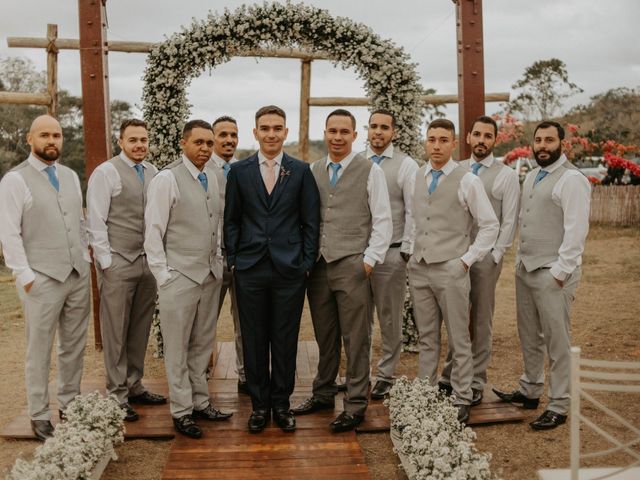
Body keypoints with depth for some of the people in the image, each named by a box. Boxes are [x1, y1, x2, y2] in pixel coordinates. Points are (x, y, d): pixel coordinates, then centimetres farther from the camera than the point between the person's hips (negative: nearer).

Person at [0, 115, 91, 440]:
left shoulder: (70, 176, 12)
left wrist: (85, 259, 10)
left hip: (78, 275, 6)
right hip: (42, 279, -5)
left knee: (74, 345, 12)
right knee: (40, 351, 4)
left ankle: (69, 405, 26)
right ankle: (39, 417, 16)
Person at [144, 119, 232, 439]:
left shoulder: (212, 177, 9)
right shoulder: (167, 178, -9)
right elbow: (153, 230, -9)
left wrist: (218, 261, 9)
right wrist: (163, 275, -10)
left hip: (210, 274, 6)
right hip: (180, 277, -6)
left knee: (203, 344, 15)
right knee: (177, 348, 5)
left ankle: (201, 402, 28)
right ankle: (181, 411, 17)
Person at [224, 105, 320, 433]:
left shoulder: (301, 171, 3)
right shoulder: (239, 171, 5)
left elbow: (311, 221, 4)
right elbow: (231, 220, 8)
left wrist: (307, 263, -1)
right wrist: (232, 260, 2)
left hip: (289, 270, -1)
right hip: (250, 270, 1)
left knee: (285, 340, 7)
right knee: (254, 340, 8)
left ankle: (281, 404, 22)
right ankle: (259, 404, 22)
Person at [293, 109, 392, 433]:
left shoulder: (371, 171, 0)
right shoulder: (313, 171, 13)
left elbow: (383, 220, -2)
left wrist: (370, 260, -8)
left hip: (353, 266, -4)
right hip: (318, 266, 4)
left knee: (356, 339, 1)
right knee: (325, 337, 13)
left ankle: (356, 406, 12)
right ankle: (323, 394, 28)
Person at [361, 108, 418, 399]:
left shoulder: (406, 165, -2)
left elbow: (413, 212, -5)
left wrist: (405, 252, -9)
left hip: (391, 252, -3)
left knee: (390, 320, 7)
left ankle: (386, 376, 19)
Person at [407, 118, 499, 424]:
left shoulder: (467, 180, -5)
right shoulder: (416, 178, 10)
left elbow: (490, 225, -2)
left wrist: (467, 260, -7)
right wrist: (410, 250, 10)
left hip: (451, 270, -4)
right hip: (419, 269, 4)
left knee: (458, 340, 3)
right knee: (426, 339, 13)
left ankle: (461, 401, 15)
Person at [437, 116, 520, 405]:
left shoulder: (506, 175, -1)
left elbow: (509, 221, -3)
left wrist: (494, 256, -8)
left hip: (486, 256, -3)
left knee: (480, 321, 6)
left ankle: (475, 384, 16)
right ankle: (450, 376, 20)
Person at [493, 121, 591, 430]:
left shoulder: (572, 179, -11)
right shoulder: (532, 176, 15)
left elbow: (576, 230, -16)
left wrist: (560, 272, -17)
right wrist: (520, 259, 13)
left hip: (552, 273, -8)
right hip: (525, 269, 8)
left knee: (557, 343, 1)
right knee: (529, 337, 17)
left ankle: (558, 407, 12)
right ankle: (529, 391, 32)